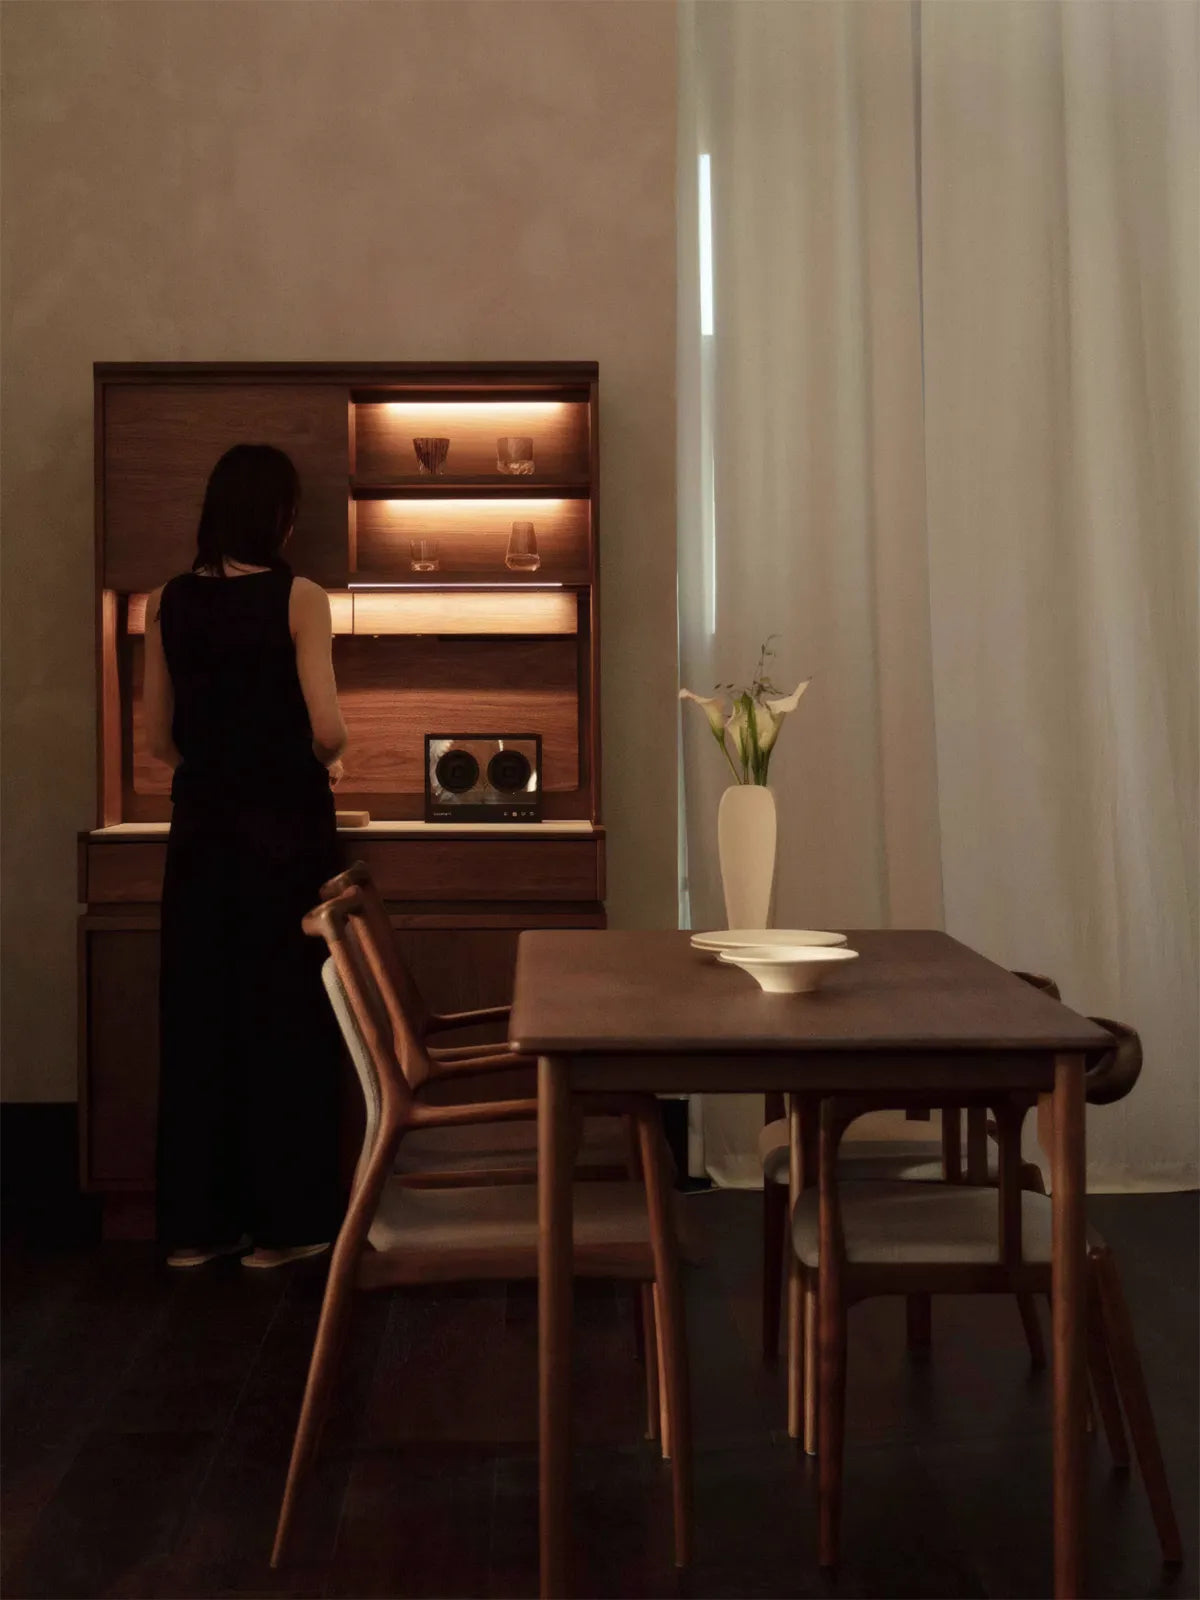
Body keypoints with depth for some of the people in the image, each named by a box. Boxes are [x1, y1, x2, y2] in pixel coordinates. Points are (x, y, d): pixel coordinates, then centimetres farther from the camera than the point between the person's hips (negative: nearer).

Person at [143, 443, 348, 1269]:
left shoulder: (168, 603, 4)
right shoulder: (299, 599, -9)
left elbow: (161, 739, 6)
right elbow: (328, 730, -15)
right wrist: (326, 762, 7)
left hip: (202, 828, 4)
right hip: (286, 827, -4)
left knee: (199, 1017, 10)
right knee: (288, 1017, 5)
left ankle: (197, 1222, 17)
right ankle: (283, 1221, 11)